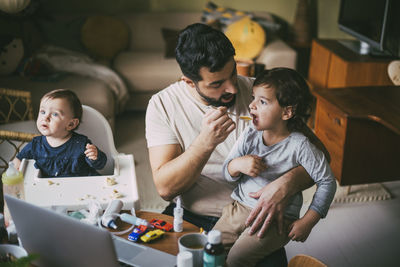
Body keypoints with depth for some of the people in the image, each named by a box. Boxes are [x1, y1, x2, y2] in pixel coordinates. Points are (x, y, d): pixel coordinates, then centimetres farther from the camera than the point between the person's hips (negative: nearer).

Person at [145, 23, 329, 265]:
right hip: (189, 218, 1)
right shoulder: (163, 104, -5)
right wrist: (205, 143, -28)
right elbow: (165, 188, -13)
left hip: (252, 218, 0)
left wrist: (286, 184, -26)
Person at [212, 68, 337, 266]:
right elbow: (227, 173, 6)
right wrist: (238, 164, -19)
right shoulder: (250, 135, 0)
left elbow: (327, 182, -7)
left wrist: (307, 222, -9)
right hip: (239, 208, 5)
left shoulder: (299, 146, -14)